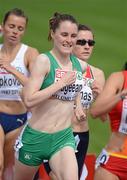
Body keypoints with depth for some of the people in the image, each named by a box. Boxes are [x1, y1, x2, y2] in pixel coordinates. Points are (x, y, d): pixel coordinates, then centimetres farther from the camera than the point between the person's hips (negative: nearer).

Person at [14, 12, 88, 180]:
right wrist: (62, 83, -20)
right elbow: (29, 100, -23)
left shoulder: (80, 65, 5)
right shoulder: (44, 60, -12)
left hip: (64, 138, 3)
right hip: (35, 138, -3)